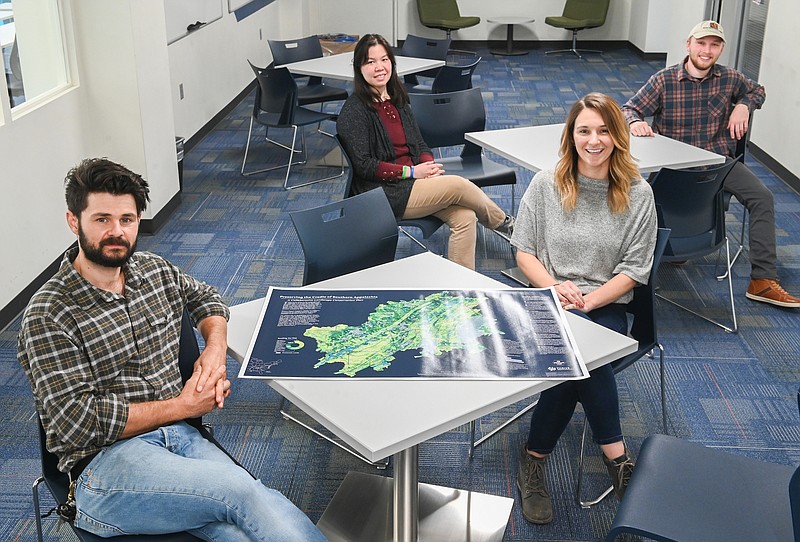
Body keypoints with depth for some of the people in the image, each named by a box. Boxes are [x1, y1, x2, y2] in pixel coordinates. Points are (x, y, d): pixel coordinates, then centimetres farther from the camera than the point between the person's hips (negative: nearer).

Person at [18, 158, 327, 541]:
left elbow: (204, 296, 33)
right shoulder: (47, 316, -6)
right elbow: (77, 420, -12)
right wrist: (182, 406, -9)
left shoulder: (154, 270, 12)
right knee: (243, 492, -31)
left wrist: (215, 348, 11)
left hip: (180, 437, 5)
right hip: (104, 463, -5)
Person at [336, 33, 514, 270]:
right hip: (384, 193, -7)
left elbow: (419, 144, 16)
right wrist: (411, 171, -17)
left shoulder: (398, 99, 13)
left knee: (464, 216, -17)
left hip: (412, 180, 7)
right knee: (458, 185, -20)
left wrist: (429, 166, -7)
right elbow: (364, 166, -15)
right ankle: (505, 224, 7)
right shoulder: (354, 111, -10)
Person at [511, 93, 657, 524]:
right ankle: (616, 457, -20)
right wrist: (555, 287, -15)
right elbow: (524, 251, 3)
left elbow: (633, 269, -1)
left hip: (605, 306, 0)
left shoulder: (638, 194, 0)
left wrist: (586, 300, -15)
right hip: (548, 299, 0)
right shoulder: (546, 185, 2)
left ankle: (534, 461, -19)